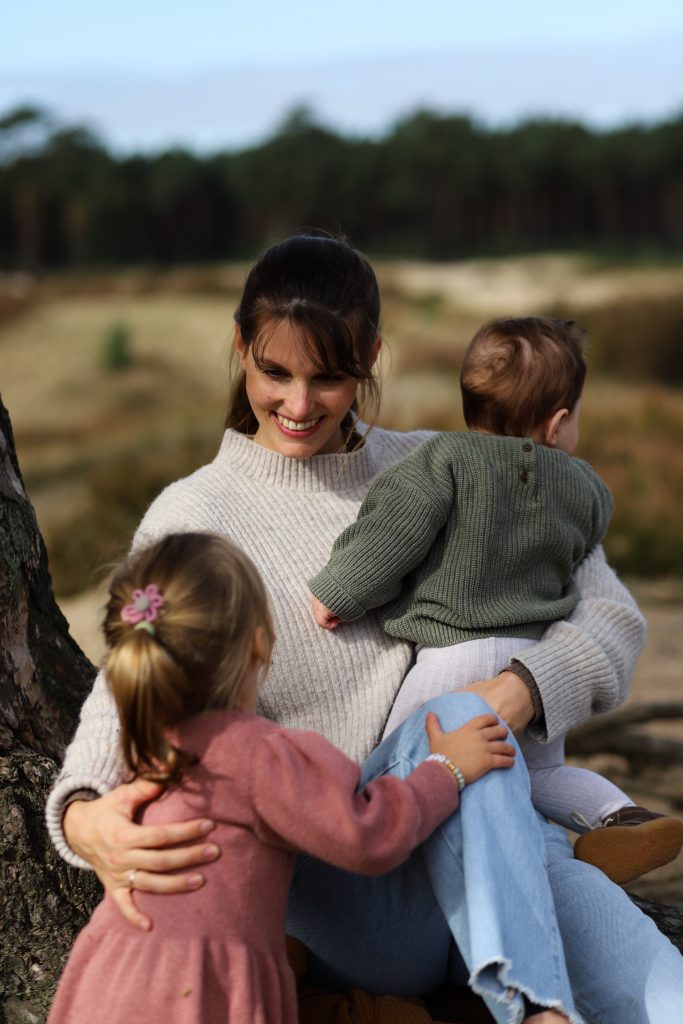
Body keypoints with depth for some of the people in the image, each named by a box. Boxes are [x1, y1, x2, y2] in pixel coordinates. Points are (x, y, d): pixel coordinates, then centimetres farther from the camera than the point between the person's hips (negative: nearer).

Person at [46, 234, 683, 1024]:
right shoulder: (191, 519, 6)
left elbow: (612, 615, 10)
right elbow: (129, 697, -5)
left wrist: (519, 691, -13)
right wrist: (86, 821, -28)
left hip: (496, 841, 2)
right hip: (345, 893, -1)